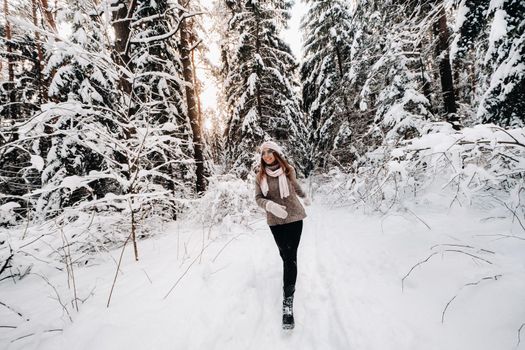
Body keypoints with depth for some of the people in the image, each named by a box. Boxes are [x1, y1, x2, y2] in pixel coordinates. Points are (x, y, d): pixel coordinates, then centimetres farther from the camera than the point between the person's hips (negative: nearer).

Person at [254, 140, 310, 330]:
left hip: (294, 217, -1)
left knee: (290, 257, -7)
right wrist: (270, 205, -26)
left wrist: (304, 197, 34)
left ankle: (288, 300, -5)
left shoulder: (288, 170, -4)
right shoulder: (260, 176, -3)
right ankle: (290, 278, 44)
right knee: (285, 255, 13)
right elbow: (258, 198, -4)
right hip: (275, 221, 2)